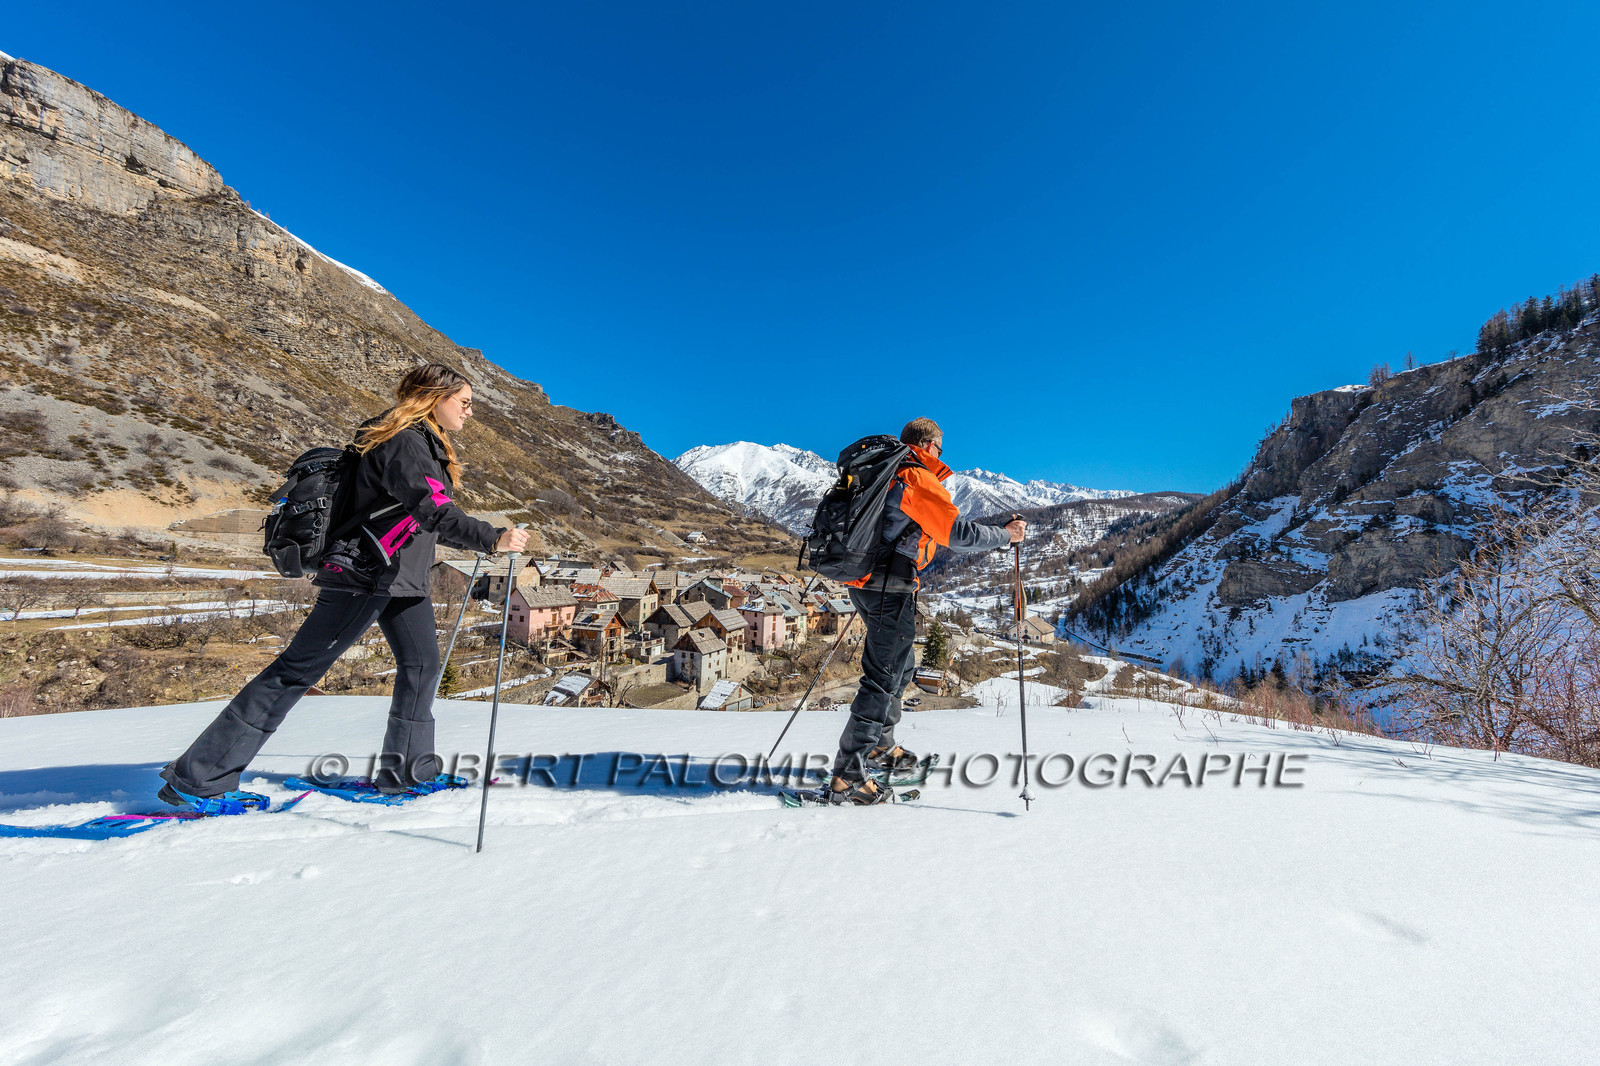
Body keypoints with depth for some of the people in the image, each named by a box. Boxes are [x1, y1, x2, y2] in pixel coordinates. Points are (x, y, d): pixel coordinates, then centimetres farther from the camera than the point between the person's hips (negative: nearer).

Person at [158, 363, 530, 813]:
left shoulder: (426, 443, 16)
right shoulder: (404, 443, -16)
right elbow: (432, 510, -31)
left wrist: (478, 537, 22)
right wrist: (492, 538, -34)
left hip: (404, 579, 10)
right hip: (366, 575, -10)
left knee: (421, 663, 9)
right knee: (298, 670, -3)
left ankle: (406, 772, 18)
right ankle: (195, 779, 9)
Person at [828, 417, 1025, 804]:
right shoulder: (918, 479, -11)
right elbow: (959, 534, -16)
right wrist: (1006, 534, -2)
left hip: (864, 582, 10)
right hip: (891, 587, -10)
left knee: (900, 666, 22)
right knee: (885, 677, -4)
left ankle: (879, 747, 35)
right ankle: (847, 778, 0)